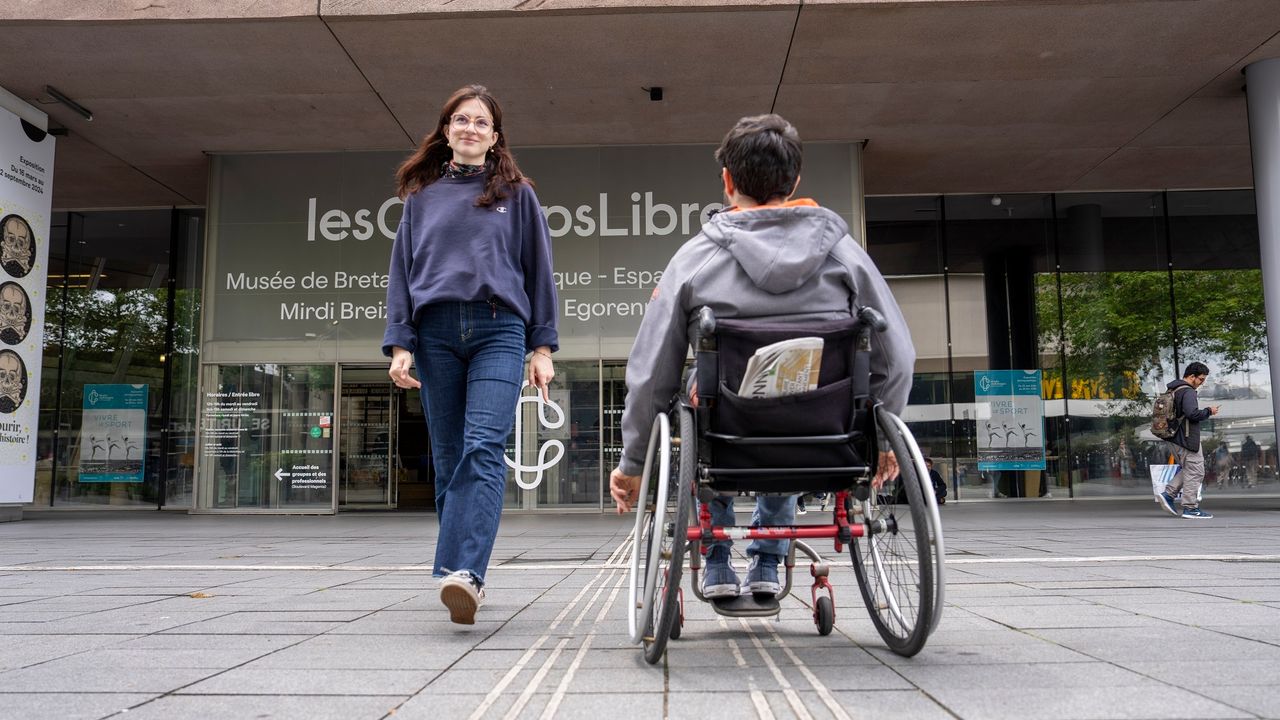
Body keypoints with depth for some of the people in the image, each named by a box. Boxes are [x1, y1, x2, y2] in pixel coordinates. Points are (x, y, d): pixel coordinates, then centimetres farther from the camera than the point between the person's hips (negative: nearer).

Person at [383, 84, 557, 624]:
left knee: (483, 450, -18)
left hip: (499, 330, -2)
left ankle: (462, 571, -26)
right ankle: (468, 575, 11)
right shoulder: (422, 195, 18)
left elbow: (538, 271, 12)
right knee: (447, 458, 3)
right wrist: (399, 343, 3)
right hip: (436, 331, 3)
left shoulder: (516, 194, 14)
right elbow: (402, 270, 14)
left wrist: (542, 346, 4)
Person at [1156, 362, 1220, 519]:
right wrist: (1209, 411, -11)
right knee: (1195, 472, -1)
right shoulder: (1188, 392, -16)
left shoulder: (1172, 390, 14)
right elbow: (1193, 413, -27)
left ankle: (1168, 494, 7)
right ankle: (1190, 508, 1)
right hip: (1187, 438, -10)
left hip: (1173, 438, 10)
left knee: (1188, 470, 18)